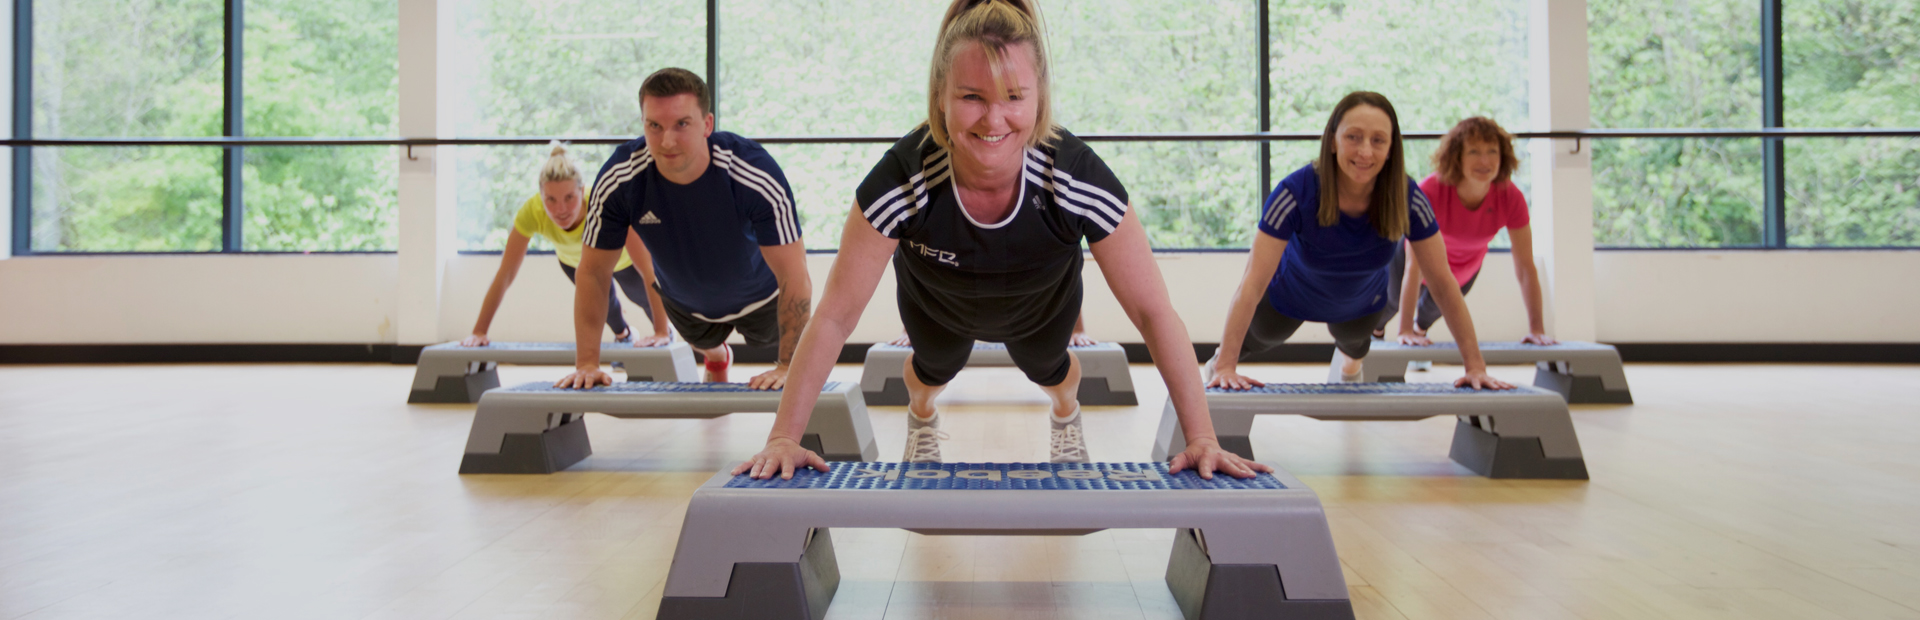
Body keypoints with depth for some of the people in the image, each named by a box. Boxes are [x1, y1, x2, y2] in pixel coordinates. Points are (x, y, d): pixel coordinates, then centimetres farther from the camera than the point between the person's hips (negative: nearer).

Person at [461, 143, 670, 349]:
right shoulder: (532, 212, -40)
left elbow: (649, 272, -45)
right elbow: (504, 276, -33)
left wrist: (661, 332, -49)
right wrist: (479, 332, -37)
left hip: (623, 260, -1)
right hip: (573, 262, 1)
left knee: (644, 299, 23)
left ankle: (667, 334, 56)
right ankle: (623, 334, 55)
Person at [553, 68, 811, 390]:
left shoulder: (756, 176, -42)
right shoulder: (618, 180, -35)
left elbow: (794, 276, -39)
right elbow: (593, 273, -23)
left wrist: (789, 367, -43)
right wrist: (587, 363, -26)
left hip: (759, 299, -3)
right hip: (683, 301, 3)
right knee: (705, 345, 34)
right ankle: (717, 359, 71)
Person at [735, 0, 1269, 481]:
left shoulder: (1079, 177, -42)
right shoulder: (903, 179, -43)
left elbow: (1153, 311, -35)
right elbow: (835, 315, -35)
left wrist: (1201, 439, -37)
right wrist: (784, 438, -36)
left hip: (1042, 307, 1)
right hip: (938, 306, 0)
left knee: (1047, 368, 32)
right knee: (935, 368, 30)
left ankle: (1067, 418, 70)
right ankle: (921, 421, 69)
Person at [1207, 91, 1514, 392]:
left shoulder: (1408, 199, -34)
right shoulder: (1296, 193, -41)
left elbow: (1444, 285, -26)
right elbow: (1253, 285, -42)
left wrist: (1476, 367, -27)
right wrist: (1226, 365, -47)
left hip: (1360, 306, 3)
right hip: (1290, 298, -3)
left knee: (1353, 342, 34)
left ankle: (1349, 357, 72)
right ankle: (1218, 363, 60)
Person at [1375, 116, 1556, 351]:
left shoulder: (1511, 198, -36)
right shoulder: (1430, 191, -44)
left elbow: (1526, 268, -28)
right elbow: (1414, 265, -44)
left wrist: (1537, 329, -30)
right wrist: (1405, 331, -45)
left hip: (1466, 266, 3)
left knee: (1437, 305, 29)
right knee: (1394, 300, 22)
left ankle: (1422, 326, 67)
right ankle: (1375, 330, 59)